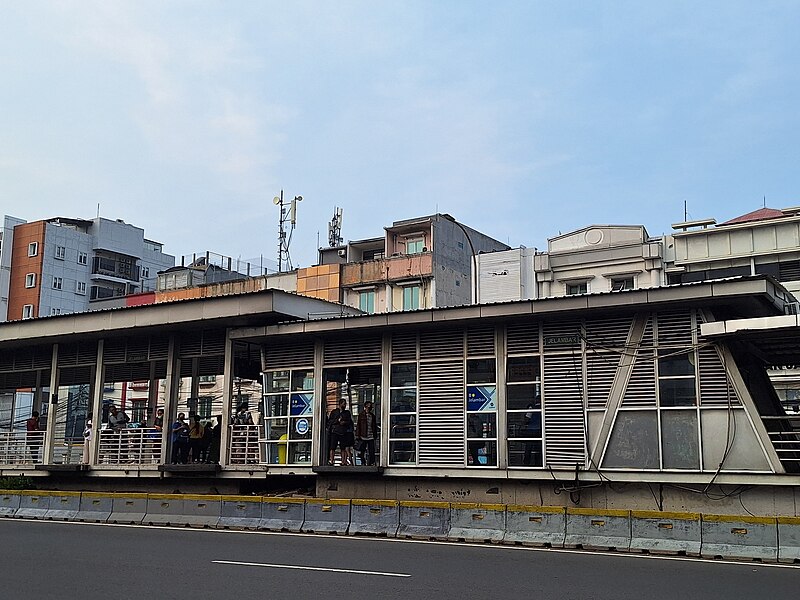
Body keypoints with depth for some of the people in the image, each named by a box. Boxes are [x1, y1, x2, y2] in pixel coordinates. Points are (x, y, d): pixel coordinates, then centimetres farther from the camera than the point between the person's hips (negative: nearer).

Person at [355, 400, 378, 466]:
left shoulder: (373, 416, 13)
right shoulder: (361, 415, 3)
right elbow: (358, 426, 1)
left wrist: (375, 435, 13)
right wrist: (357, 435, -5)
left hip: (371, 437, 3)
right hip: (363, 437, -3)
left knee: (371, 453, -1)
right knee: (361, 452, -2)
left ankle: (370, 464, 8)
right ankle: (363, 462, 17)